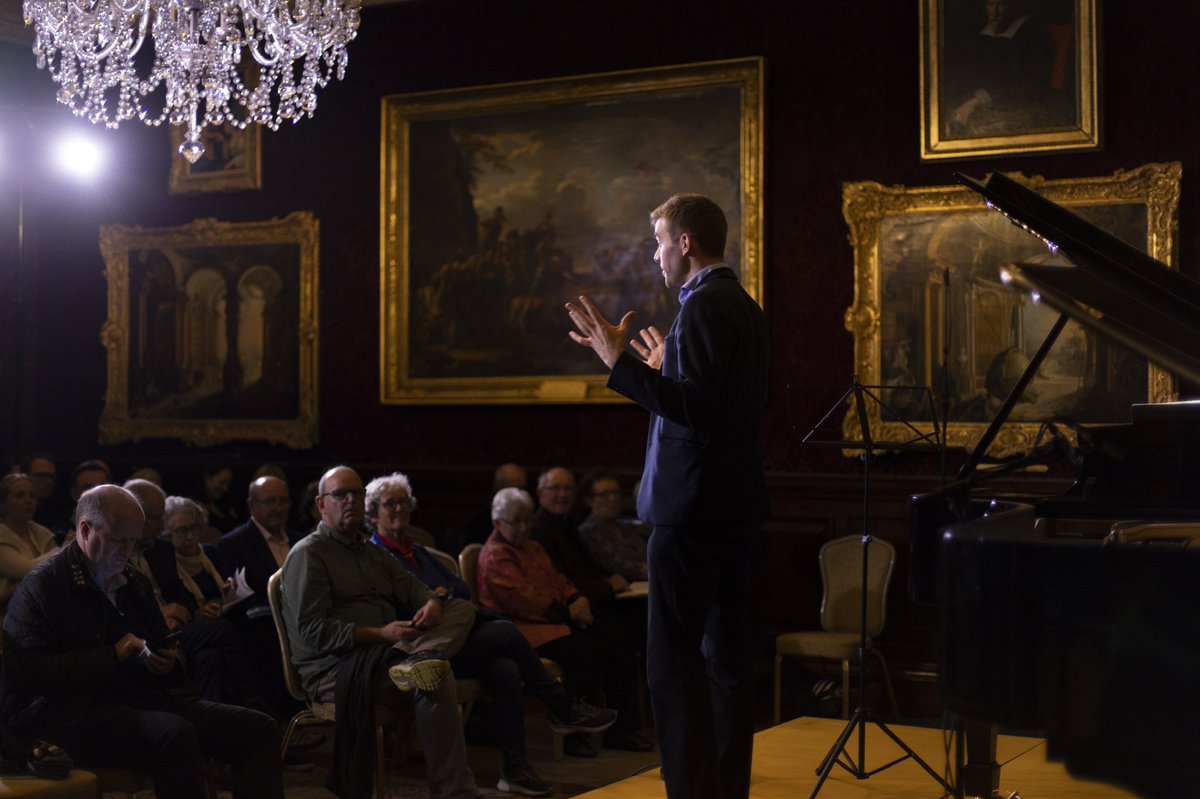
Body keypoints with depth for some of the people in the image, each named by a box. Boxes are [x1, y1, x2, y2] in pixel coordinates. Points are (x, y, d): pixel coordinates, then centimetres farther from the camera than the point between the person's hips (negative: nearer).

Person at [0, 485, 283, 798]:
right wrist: (114, 656, -14)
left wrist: (169, 664, 8)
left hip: (146, 699, 8)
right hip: (74, 711, -8)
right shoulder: (42, 585, -1)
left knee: (259, 727, -11)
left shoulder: (134, 581, 22)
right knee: (176, 734, -37)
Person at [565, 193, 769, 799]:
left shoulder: (704, 306, -14)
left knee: (673, 661, -7)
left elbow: (694, 409, -23)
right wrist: (666, 370, 26)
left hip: (691, 509, -10)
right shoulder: (743, 305, 15)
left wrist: (619, 360, -22)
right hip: (733, 505, 10)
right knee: (725, 658, 13)